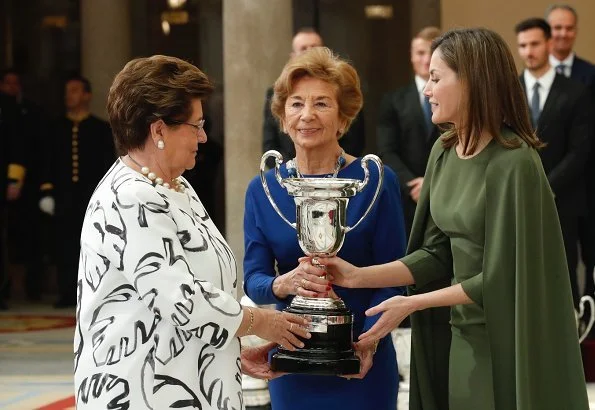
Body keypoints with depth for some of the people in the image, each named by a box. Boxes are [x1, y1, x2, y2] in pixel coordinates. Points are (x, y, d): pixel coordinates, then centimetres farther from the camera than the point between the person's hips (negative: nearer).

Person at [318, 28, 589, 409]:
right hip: (458, 335, 7)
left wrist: (411, 304, -15)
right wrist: (359, 276, -5)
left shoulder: (513, 163, -20)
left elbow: (500, 277, -19)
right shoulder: (444, 152, 4)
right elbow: (436, 253, 5)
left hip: (505, 342, -7)